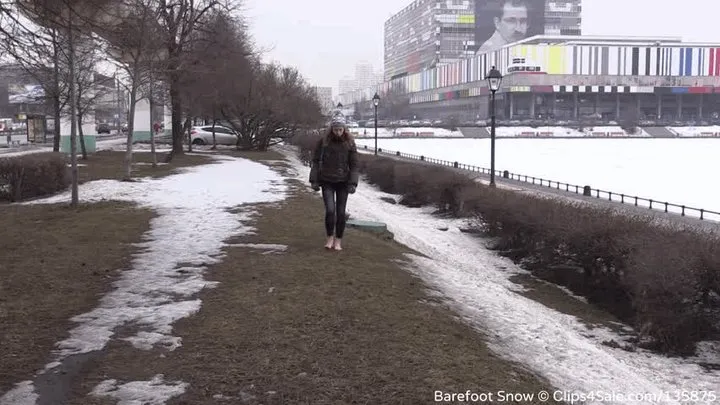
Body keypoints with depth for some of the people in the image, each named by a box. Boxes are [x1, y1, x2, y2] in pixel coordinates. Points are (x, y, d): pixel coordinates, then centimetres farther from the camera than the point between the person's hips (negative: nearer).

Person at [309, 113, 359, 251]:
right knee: (330, 210, -12)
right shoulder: (323, 141, -4)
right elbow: (316, 161, 2)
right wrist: (314, 180, -3)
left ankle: (338, 240, 18)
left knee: (341, 213, 3)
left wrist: (353, 183, -9)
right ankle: (330, 237, 9)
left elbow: (353, 165, -1)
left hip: (343, 182, 1)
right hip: (327, 181, -1)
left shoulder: (350, 143, -2)